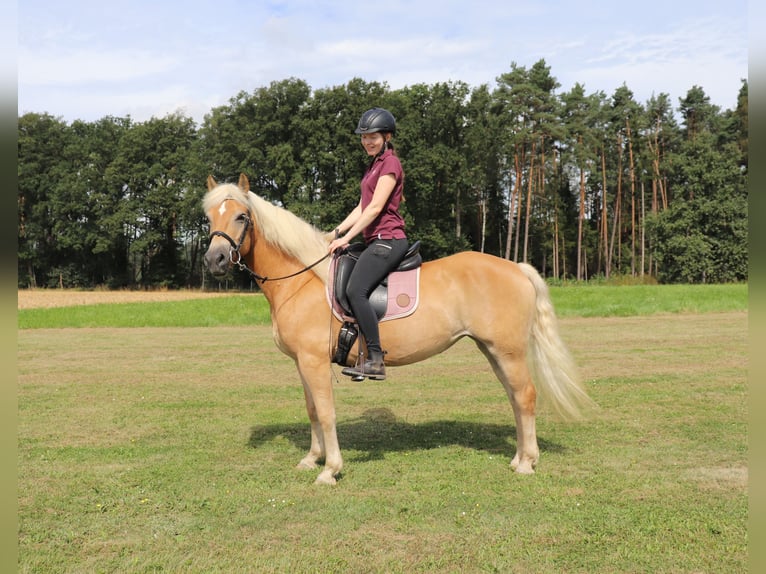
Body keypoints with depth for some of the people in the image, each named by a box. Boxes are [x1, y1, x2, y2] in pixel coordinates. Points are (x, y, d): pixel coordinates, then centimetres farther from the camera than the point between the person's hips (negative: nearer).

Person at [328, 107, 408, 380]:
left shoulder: (390, 163, -7)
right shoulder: (374, 165, 23)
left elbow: (376, 207, -15)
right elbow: (361, 207, 20)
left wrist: (347, 238, -15)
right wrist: (337, 232, 10)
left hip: (387, 240, -11)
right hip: (377, 242, 11)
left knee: (356, 290, -24)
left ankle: (375, 360, -23)